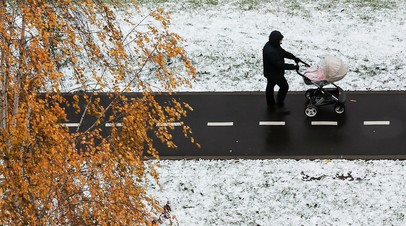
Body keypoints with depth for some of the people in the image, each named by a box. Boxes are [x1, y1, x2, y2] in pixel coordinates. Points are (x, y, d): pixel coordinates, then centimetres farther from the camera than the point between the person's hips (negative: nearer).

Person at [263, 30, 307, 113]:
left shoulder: (270, 45, -3)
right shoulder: (271, 52, -36)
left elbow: (284, 53, 6)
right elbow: (280, 65, -34)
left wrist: (294, 58, -3)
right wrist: (294, 67, -29)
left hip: (270, 72, 10)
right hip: (275, 74, -10)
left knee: (270, 86, 21)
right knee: (284, 86, 2)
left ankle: (271, 104, 38)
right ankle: (279, 106, 11)